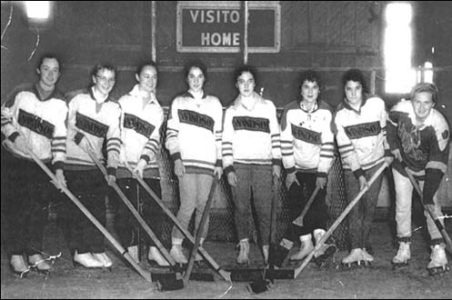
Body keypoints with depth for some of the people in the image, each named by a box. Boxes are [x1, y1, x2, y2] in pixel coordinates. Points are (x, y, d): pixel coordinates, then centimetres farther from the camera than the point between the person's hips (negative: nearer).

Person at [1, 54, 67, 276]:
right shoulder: (21, 94, -4)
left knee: (39, 207, 0)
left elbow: (60, 138, -6)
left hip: (42, 163, 1)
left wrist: (59, 168, -15)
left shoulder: (60, 104, -3)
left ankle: (34, 253, 9)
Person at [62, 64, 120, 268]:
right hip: (72, 161, -4)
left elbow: (114, 140, 1)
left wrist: (112, 169, -9)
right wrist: (78, 137, -17)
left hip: (96, 164, 4)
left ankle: (97, 250, 9)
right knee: (75, 208, -5)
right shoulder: (78, 99, -1)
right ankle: (80, 251, -1)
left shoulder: (114, 108, 7)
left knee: (98, 207, 2)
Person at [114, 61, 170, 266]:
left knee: (154, 208, -2)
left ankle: (153, 249, 5)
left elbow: (155, 139, 2)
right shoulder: (124, 101, 4)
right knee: (126, 210, -2)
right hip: (125, 165, -3)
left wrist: (143, 160, -13)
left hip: (148, 166, 3)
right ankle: (131, 252, 4)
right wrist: (118, 155, -13)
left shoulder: (157, 109, 12)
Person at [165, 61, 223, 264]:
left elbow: (219, 135, 15)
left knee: (204, 205, -1)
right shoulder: (178, 102, 10)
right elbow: (171, 134, 4)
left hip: (208, 162, 3)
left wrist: (219, 162, 9)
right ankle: (176, 247, -3)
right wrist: (176, 159, -7)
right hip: (186, 161, -3)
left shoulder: (214, 103, 16)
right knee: (189, 205, -12)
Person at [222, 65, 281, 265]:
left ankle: (266, 248, 2)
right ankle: (244, 246, 5)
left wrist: (277, 163, 3)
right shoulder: (231, 111, 12)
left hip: (263, 164, -1)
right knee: (241, 207, -2)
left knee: (264, 208, -5)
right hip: (239, 165, 1)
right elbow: (226, 141, 7)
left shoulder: (268, 106, 11)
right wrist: (228, 168, -2)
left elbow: (275, 136, 10)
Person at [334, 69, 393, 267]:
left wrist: (388, 152, 5)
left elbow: (385, 130, 6)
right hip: (352, 168, 0)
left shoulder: (377, 104, -11)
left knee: (370, 206, -1)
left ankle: (363, 247, 6)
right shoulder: (340, 115, -12)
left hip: (376, 163, 0)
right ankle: (355, 250, -5)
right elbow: (345, 148, -13)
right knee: (355, 208, -5)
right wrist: (359, 174, -16)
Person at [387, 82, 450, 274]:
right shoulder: (401, 110, -27)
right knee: (402, 206, 6)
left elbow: (438, 161, -35)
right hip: (403, 165, 3)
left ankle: (439, 253, -4)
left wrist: (429, 191, -39)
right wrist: (394, 147, 2)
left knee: (432, 206, -8)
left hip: (427, 169, -3)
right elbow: (391, 124, 1)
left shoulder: (439, 125, -34)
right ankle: (404, 249, 18)